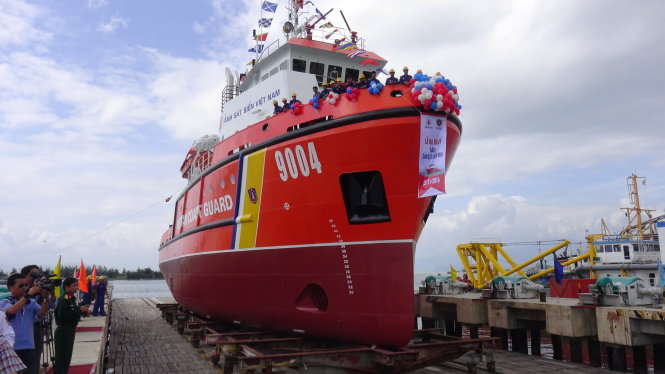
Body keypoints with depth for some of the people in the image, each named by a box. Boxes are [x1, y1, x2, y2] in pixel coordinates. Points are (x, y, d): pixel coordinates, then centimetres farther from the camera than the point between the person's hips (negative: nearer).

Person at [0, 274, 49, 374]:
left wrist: (44, 298, -20)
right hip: (12, 349, -4)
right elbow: (11, 311, -22)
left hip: (30, 349, 4)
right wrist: (28, 295, -26)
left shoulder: (31, 302, 8)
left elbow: (42, 314, -6)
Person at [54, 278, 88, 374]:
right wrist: (79, 310, -24)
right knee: (61, 358, -4)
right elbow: (63, 315, -29)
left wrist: (80, 309, 2)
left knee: (67, 357, 17)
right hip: (63, 332, -9)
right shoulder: (63, 299, -17)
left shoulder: (71, 298, 12)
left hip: (70, 331, 9)